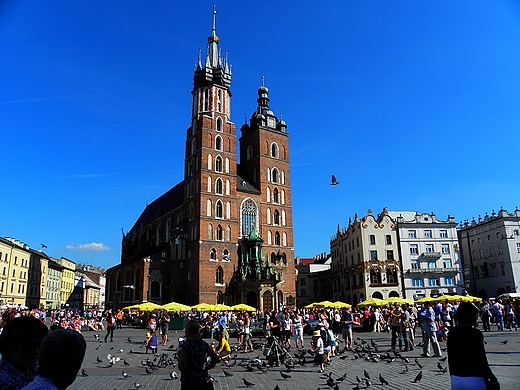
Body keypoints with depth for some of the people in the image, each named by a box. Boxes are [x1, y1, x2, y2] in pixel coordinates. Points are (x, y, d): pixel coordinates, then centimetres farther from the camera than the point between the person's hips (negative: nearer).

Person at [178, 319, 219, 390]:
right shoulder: (204, 344, 0)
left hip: (188, 384, -5)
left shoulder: (185, 346, -15)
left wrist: (179, 356, -1)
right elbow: (216, 359, -2)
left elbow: (182, 368, -16)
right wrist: (205, 369, 7)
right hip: (202, 382, 5)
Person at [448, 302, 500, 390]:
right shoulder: (476, 334, -11)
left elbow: (450, 360, 8)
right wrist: (493, 379, 2)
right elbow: (482, 361, -10)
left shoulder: (451, 333, 4)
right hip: (474, 379, -6)